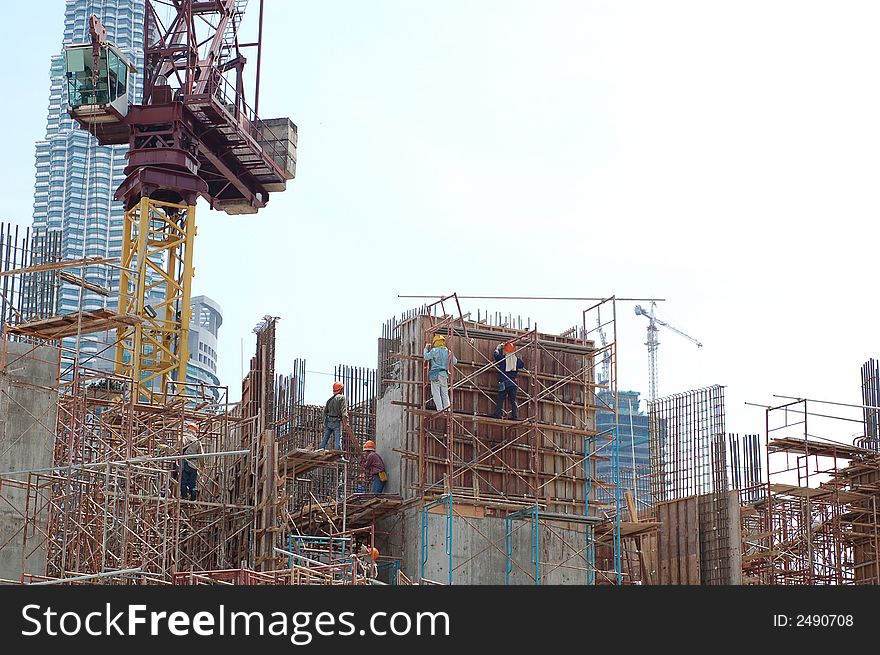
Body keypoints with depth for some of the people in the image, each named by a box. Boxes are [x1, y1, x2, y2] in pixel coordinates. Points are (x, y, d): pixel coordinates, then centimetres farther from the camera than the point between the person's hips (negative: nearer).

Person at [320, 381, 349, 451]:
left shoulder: (330, 399, 17)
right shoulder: (342, 398, -2)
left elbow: (325, 411, 18)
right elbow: (344, 411, -12)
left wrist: (325, 423, 23)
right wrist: (346, 421, -16)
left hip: (328, 421, 6)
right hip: (336, 421, -6)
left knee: (325, 439, 7)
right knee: (338, 439, -8)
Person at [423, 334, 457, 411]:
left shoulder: (434, 350, -5)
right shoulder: (447, 352, 9)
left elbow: (426, 357, -11)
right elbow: (455, 361, 16)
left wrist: (426, 348, 4)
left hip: (435, 374, -5)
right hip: (444, 374, 5)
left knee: (436, 393, -3)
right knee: (445, 394, 10)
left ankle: (440, 410, -12)